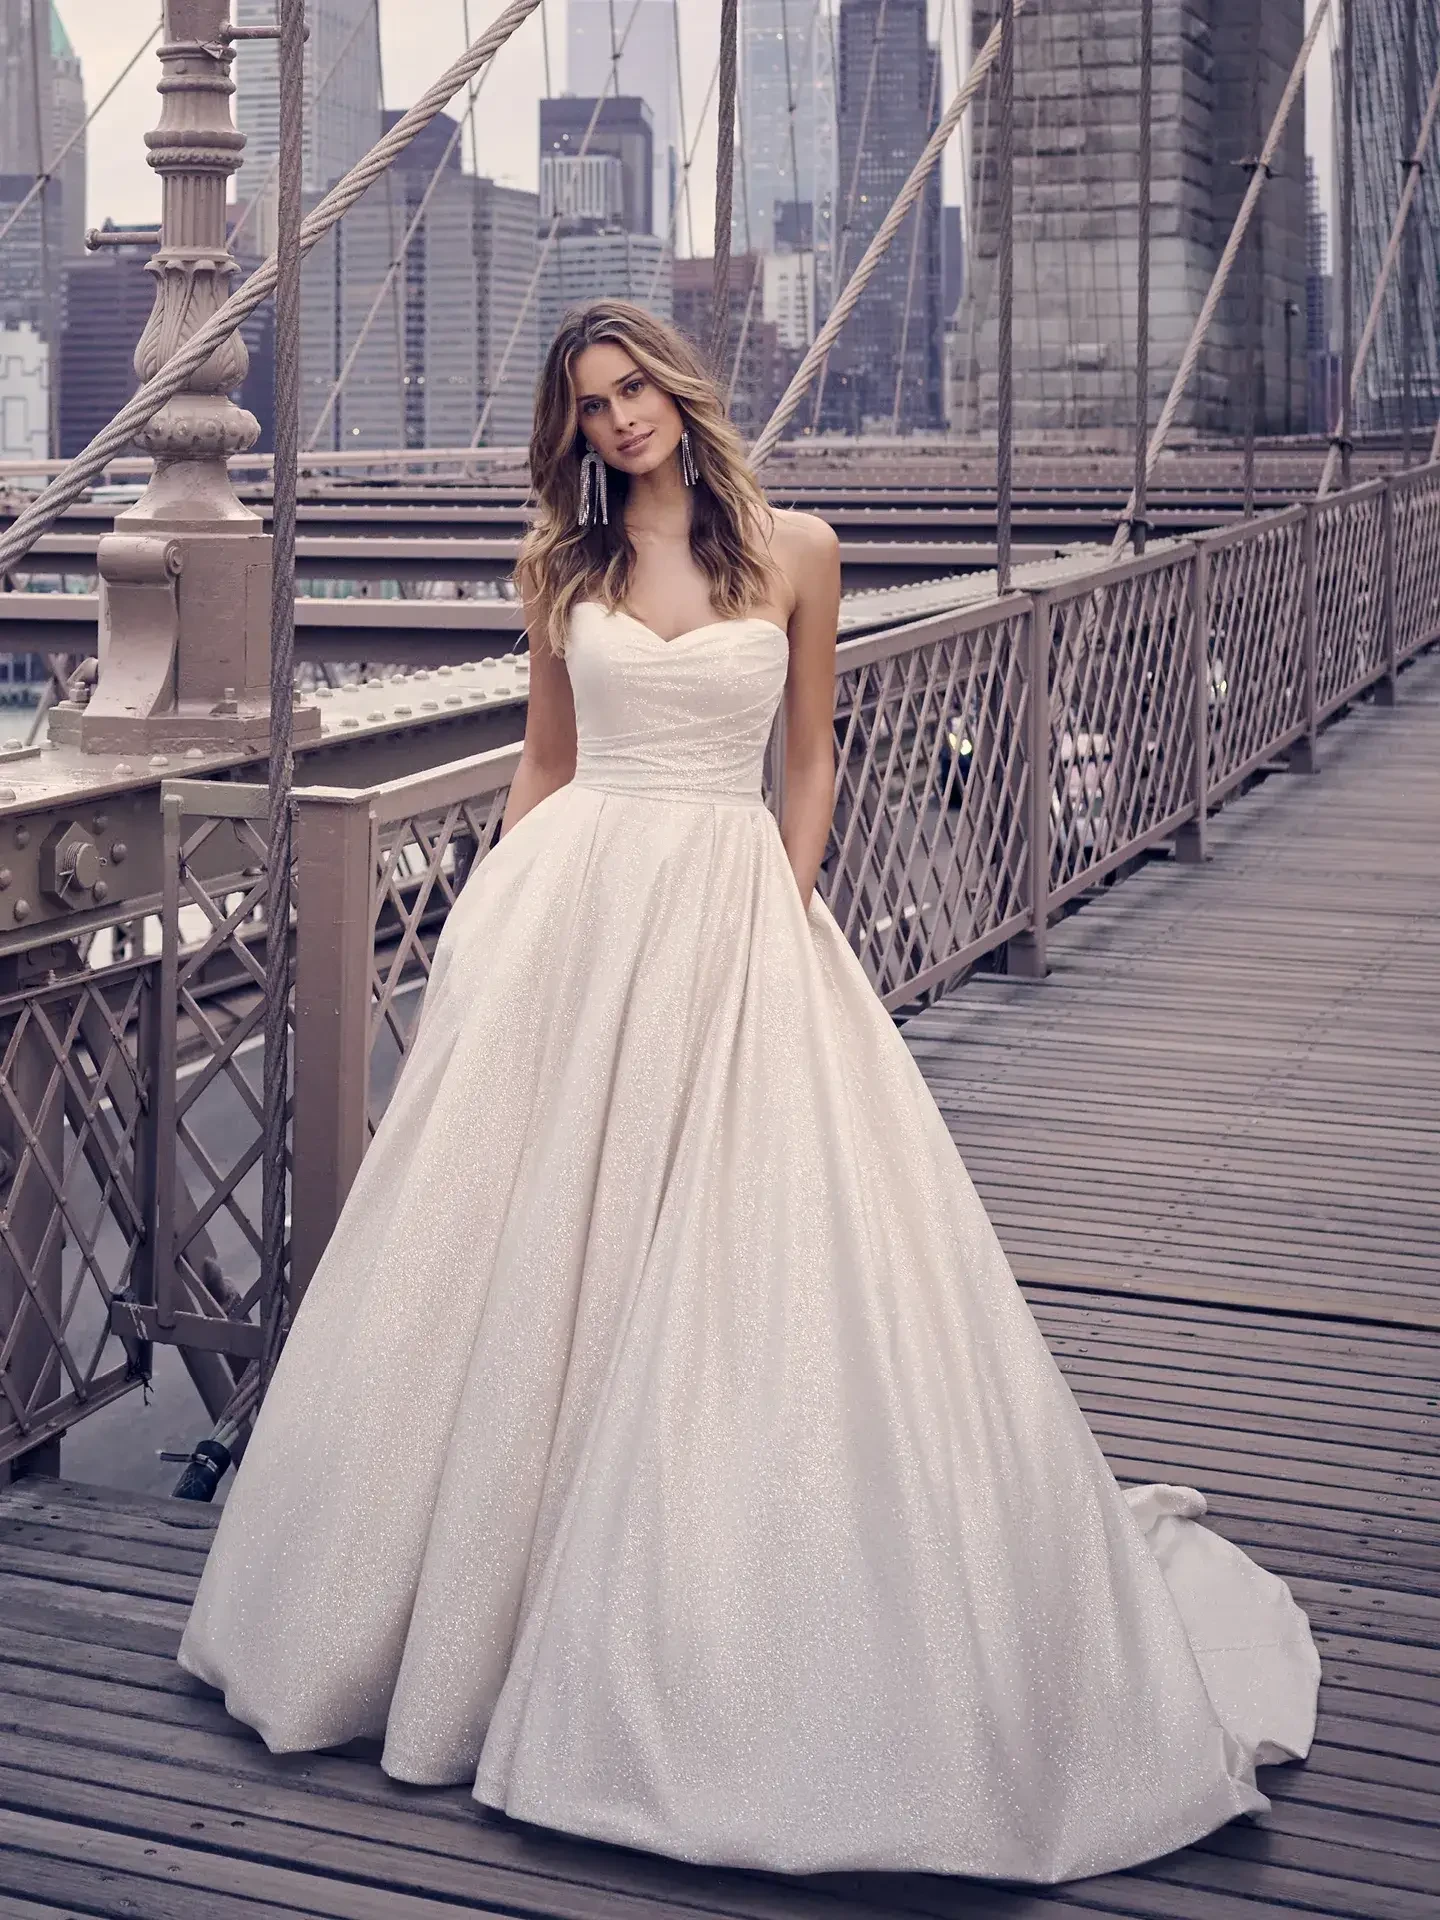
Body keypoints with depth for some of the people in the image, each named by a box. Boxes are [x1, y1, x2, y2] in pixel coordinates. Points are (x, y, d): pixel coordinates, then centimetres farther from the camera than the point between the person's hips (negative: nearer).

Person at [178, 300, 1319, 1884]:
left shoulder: (793, 550, 4)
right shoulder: (562, 563, 9)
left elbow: (811, 761, 8)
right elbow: (542, 759, 14)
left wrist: (783, 910, -2)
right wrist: (501, 926, 8)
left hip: (733, 911, -2)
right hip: (571, 912, 2)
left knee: (739, 1263, -4)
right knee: (531, 1252, 5)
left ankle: (714, 1622, 10)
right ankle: (472, 1594, 22)